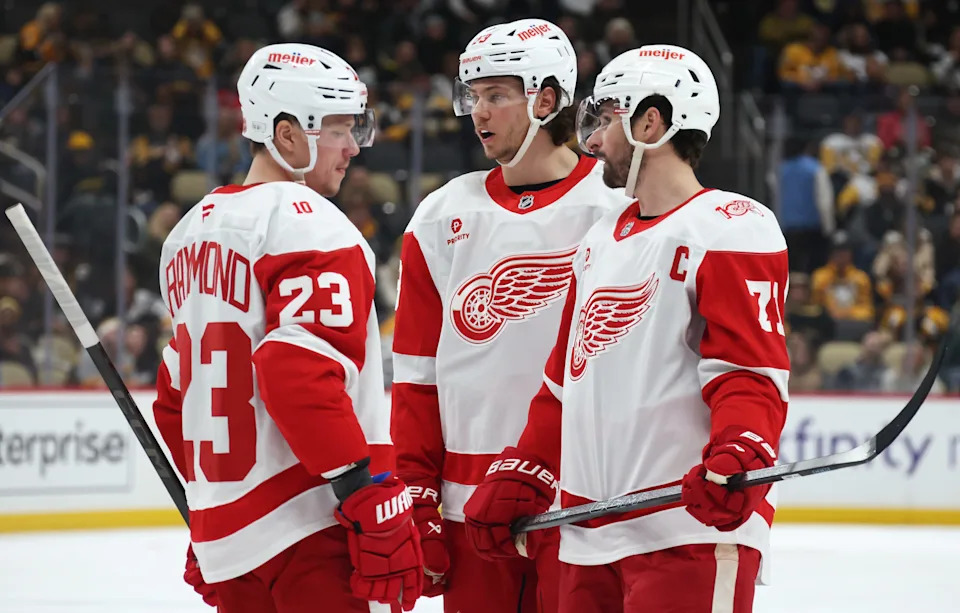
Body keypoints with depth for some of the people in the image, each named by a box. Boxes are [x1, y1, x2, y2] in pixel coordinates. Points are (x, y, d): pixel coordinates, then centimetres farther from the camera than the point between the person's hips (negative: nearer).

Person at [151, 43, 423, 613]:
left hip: (224, 531, 9)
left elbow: (177, 395, 23)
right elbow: (301, 373, -23)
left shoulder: (192, 231, 18)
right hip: (314, 534, -9)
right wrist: (377, 506, -22)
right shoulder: (307, 224, -10)